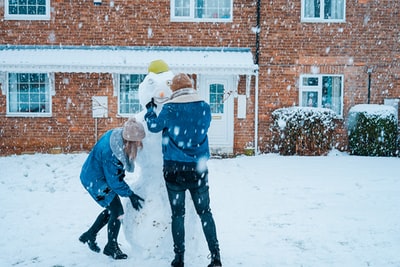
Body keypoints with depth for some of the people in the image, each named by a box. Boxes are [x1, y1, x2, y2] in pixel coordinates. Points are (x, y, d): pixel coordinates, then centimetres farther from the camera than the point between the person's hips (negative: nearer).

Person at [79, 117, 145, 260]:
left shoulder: (119, 135, -16)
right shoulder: (110, 153, -38)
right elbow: (114, 181, -25)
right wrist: (130, 194, -16)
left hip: (98, 176, 9)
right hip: (95, 181, -9)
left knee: (111, 210, 18)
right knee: (117, 212, -5)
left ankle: (89, 236, 36)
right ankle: (111, 247, 16)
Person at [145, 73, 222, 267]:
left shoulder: (169, 109, -9)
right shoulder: (204, 107, -2)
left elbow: (154, 126, 6)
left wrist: (149, 109, 22)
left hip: (174, 169, -2)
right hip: (198, 168, 2)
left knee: (177, 214, 9)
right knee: (205, 211, 12)